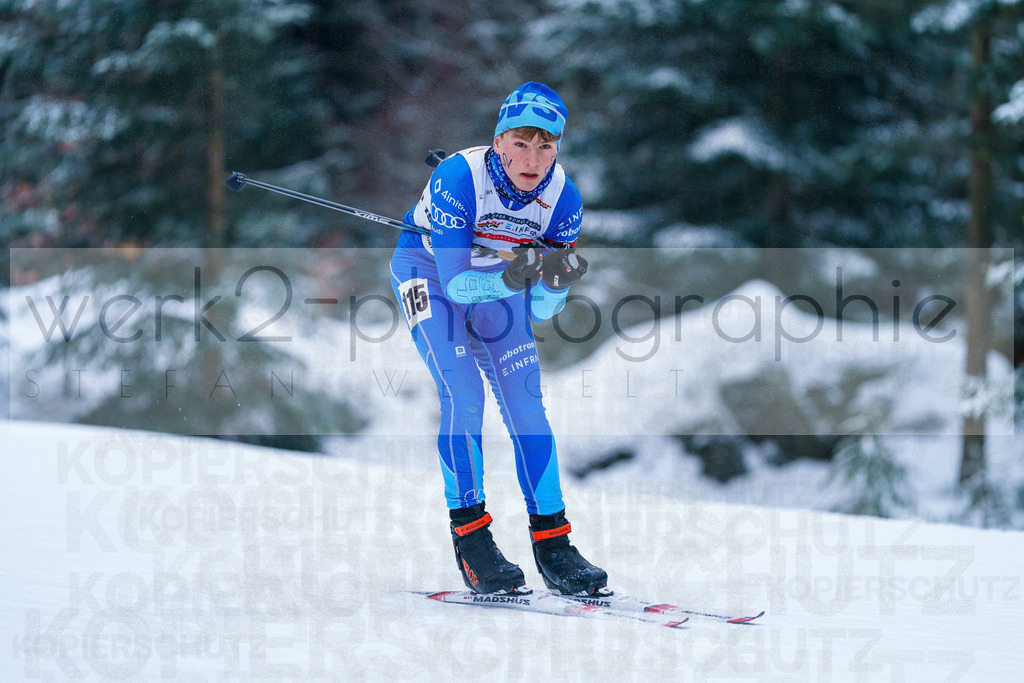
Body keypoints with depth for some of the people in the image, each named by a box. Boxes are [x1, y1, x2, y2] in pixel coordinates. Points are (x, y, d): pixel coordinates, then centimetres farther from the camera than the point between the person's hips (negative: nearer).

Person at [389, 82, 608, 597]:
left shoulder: (562, 197, -22)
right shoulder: (456, 179, -34)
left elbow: (541, 311, -18)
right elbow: (455, 284, -35)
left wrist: (555, 282, -39)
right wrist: (512, 278, -50)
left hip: (498, 279, 4)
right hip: (430, 271, -4)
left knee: (526, 406, -5)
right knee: (463, 396, -20)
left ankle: (551, 543, 1)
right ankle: (470, 539, -10)